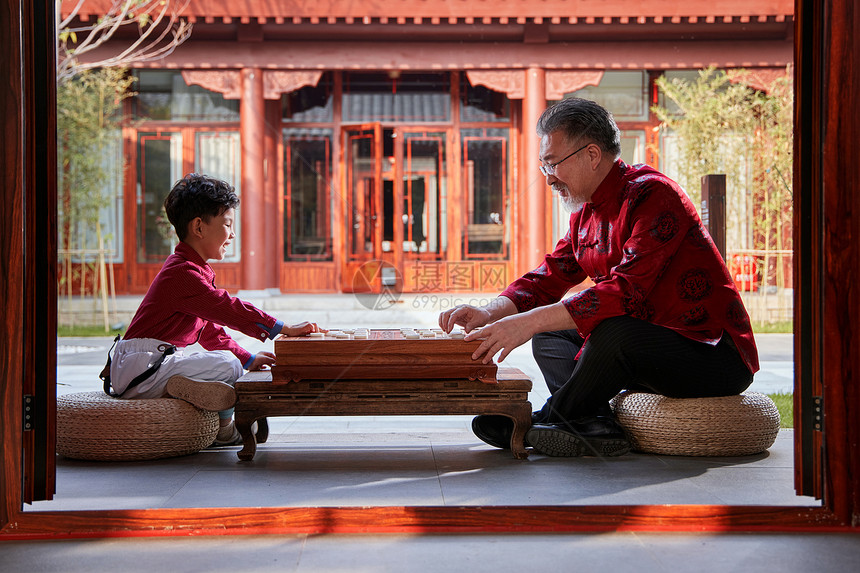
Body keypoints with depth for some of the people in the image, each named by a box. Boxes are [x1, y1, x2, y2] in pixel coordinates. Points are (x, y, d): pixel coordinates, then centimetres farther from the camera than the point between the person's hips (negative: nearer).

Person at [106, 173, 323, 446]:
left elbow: (209, 326, 23)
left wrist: (247, 359, 16)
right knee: (226, 365, -25)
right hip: (140, 367, -11)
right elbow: (227, 309, -23)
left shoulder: (195, 270, 19)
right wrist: (283, 329, -23)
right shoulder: (183, 273, -16)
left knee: (234, 361, 20)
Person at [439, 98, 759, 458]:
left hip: (718, 356, -9)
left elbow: (625, 291, -31)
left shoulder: (651, 195, -19)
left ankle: (554, 417, -8)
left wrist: (528, 322, -34)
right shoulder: (586, 214, 11)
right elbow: (548, 278, 9)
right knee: (550, 337, 8)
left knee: (613, 333, -34)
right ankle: (597, 426, -19)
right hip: (654, 348, 9)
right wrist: (490, 312, -11)